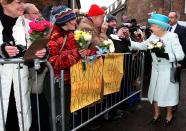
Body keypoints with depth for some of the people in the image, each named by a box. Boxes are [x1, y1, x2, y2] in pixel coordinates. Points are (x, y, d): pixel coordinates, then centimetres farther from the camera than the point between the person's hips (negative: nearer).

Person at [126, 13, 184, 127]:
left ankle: (169, 115, 34)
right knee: (155, 92, 14)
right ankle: (157, 114, 35)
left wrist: (165, 55, -32)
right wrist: (128, 42, -9)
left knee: (167, 93, 10)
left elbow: (180, 55, -19)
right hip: (156, 70, 5)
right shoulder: (153, 36, -4)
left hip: (168, 71, -5)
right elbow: (141, 46, 2)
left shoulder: (172, 36, -18)